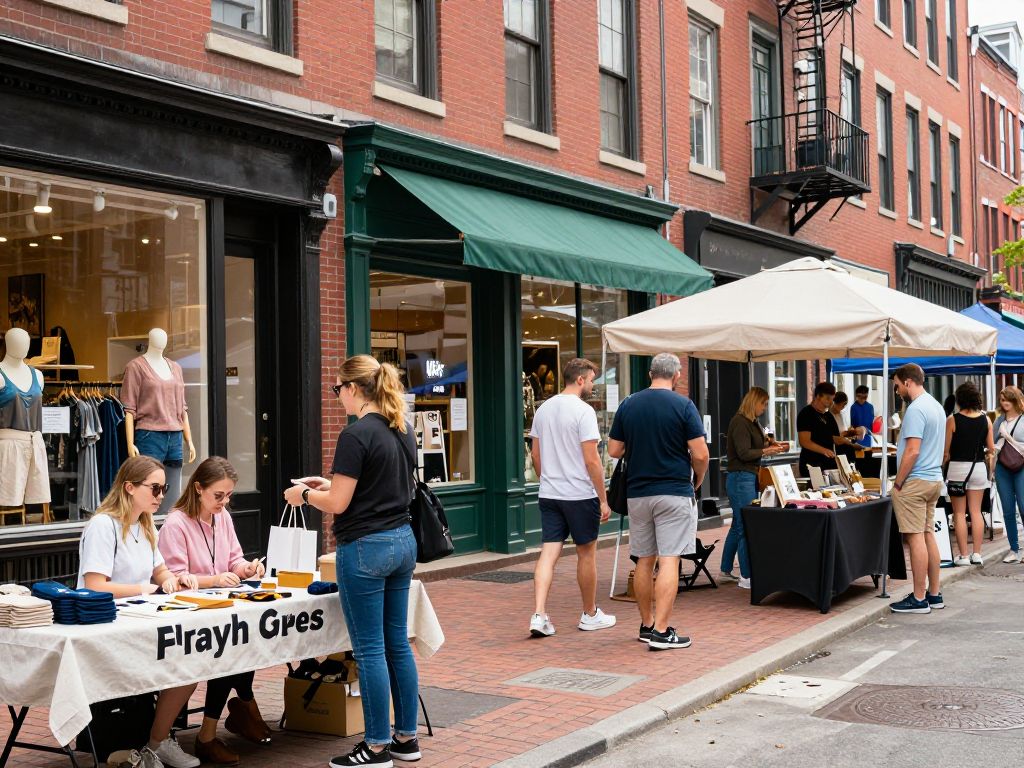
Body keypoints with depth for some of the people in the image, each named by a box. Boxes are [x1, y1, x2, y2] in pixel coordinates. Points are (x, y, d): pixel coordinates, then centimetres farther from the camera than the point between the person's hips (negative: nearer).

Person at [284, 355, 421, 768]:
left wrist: (305, 494, 3)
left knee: (370, 650, 1)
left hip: (366, 548, -8)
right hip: (403, 541, 9)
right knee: (398, 644, 14)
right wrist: (331, 484, 18)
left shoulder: (356, 435, -17)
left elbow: (338, 503, -16)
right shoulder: (403, 430, 9)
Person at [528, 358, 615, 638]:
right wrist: (603, 499, -10)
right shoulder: (583, 411, -13)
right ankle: (590, 615, 21)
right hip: (580, 495, -6)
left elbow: (535, 454, 14)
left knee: (549, 552, 2)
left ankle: (539, 615, -10)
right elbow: (592, 460, -16)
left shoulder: (543, 409, 9)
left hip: (548, 495, 6)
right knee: (586, 553, 9)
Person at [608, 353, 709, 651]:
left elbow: (614, 451, 7)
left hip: (637, 492, 4)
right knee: (669, 561, -5)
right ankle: (662, 631, -8)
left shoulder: (627, 405, 4)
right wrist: (697, 480, 8)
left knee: (644, 560, 13)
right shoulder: (683, 405, -8)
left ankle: (647, 625, 22)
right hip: (674, 492, -4)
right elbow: (700, 454, -10)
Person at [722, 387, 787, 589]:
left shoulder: (751, 422, 15)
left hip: (749, 478, 10)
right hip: (741, 479, -10)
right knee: (746, 527, -8)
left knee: (738, 525, 16)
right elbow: (744, 453, -19)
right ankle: (746, 577, -5)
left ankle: (726, 569, 27)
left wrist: (773, 445, 7)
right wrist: (768, 451, -14)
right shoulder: (740, 422, -15)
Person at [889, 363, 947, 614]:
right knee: (928, 535, 13)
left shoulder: (916, 409, -16)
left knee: (916, 538, -6)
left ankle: (919, 599, -3)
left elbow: (912, 451, -21)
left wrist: (898, 483, -14)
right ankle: (934, 594, 18)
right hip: (934, 479, 10)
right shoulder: (936, 406, 15)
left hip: (915, 481, -10)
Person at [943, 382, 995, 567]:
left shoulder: (952, 420, -10)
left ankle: (963, 556, 2)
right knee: (976, 512, 9)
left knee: (959, 513, 3)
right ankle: (977, 554, 9)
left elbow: (946, 451, -9)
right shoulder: (985, 420, 0)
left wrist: (941, 463, 7)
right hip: (979, 467, 3)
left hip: (958, 468, -3)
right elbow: (991, 449, 5)